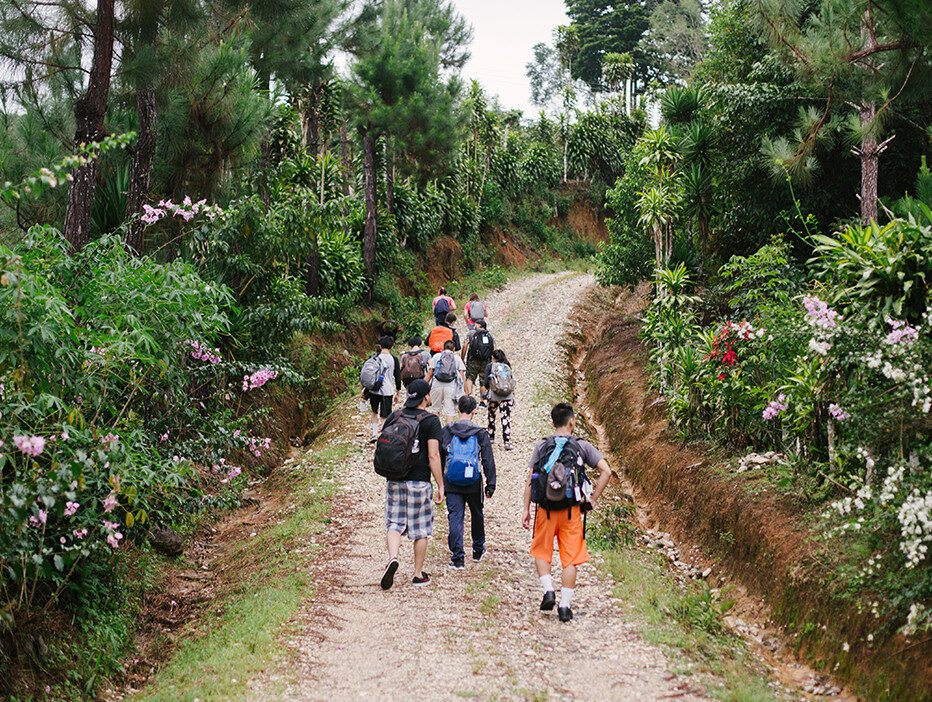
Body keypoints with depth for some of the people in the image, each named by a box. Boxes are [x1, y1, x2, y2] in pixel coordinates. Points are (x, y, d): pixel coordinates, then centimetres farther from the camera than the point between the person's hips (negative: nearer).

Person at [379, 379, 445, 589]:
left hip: (394, 480, 3)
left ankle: (392, 558, -17)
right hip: (419, 481, -3)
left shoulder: (394, 417, 5)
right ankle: (418, 574, 16)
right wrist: (441, 486, -9)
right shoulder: (430, 420, -9)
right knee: (421, 529, 9)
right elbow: (433, 456, -14)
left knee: (394, 523, 9)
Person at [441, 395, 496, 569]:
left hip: (451, 484, 0)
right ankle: (478, 550, 36)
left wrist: (441, 482, 18)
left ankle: (457, 557, -6)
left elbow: (440, 457, 8)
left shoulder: (446, 431, 0)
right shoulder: (480, 434, -4)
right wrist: (491, 484, 3)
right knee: (477, 516, 20)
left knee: (455, 517, 1)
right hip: (474, 485, 0)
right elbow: (489, 461, -4)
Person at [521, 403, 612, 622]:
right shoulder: (582, 446, 1)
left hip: (546, 509, 1)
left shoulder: (541, 447, 3)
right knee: (570, 559, 5)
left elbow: (530, 479, 1)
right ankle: (565, 605, 3)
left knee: (541, 553, 18)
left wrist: (526, 509, 5)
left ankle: (548, 590, 1)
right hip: (572, 510, -1)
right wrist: (592, 499, 2)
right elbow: (606, 471, -5)